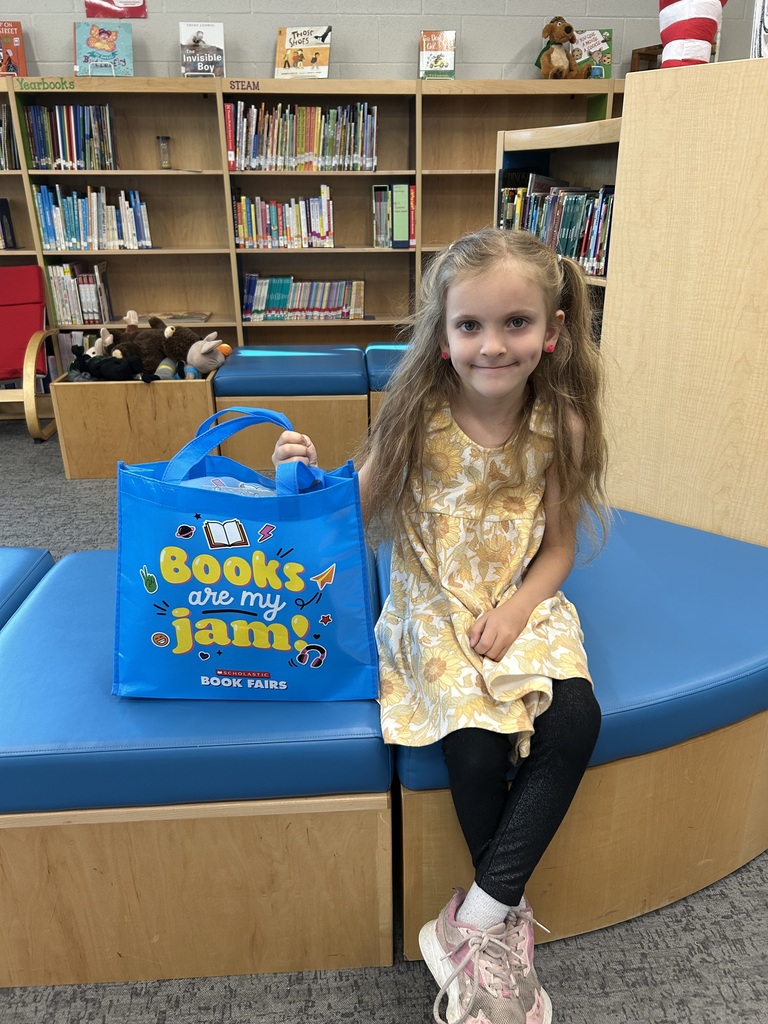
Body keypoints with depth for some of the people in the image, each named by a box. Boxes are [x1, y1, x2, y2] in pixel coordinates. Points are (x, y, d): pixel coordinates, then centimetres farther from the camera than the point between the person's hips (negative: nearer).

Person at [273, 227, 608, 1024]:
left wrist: (516, 609, -14)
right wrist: (310, 476, -22)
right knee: (477, 743, -23)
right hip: (433, 607, -2)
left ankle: (476, 920, -5)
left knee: (575, 722, -22)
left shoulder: (560, 425, -5)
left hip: (518, 606, 3)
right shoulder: (417, 418, -10)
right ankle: (509, 920, 8)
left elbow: (558, 545, 2)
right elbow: (354, 512, -2)